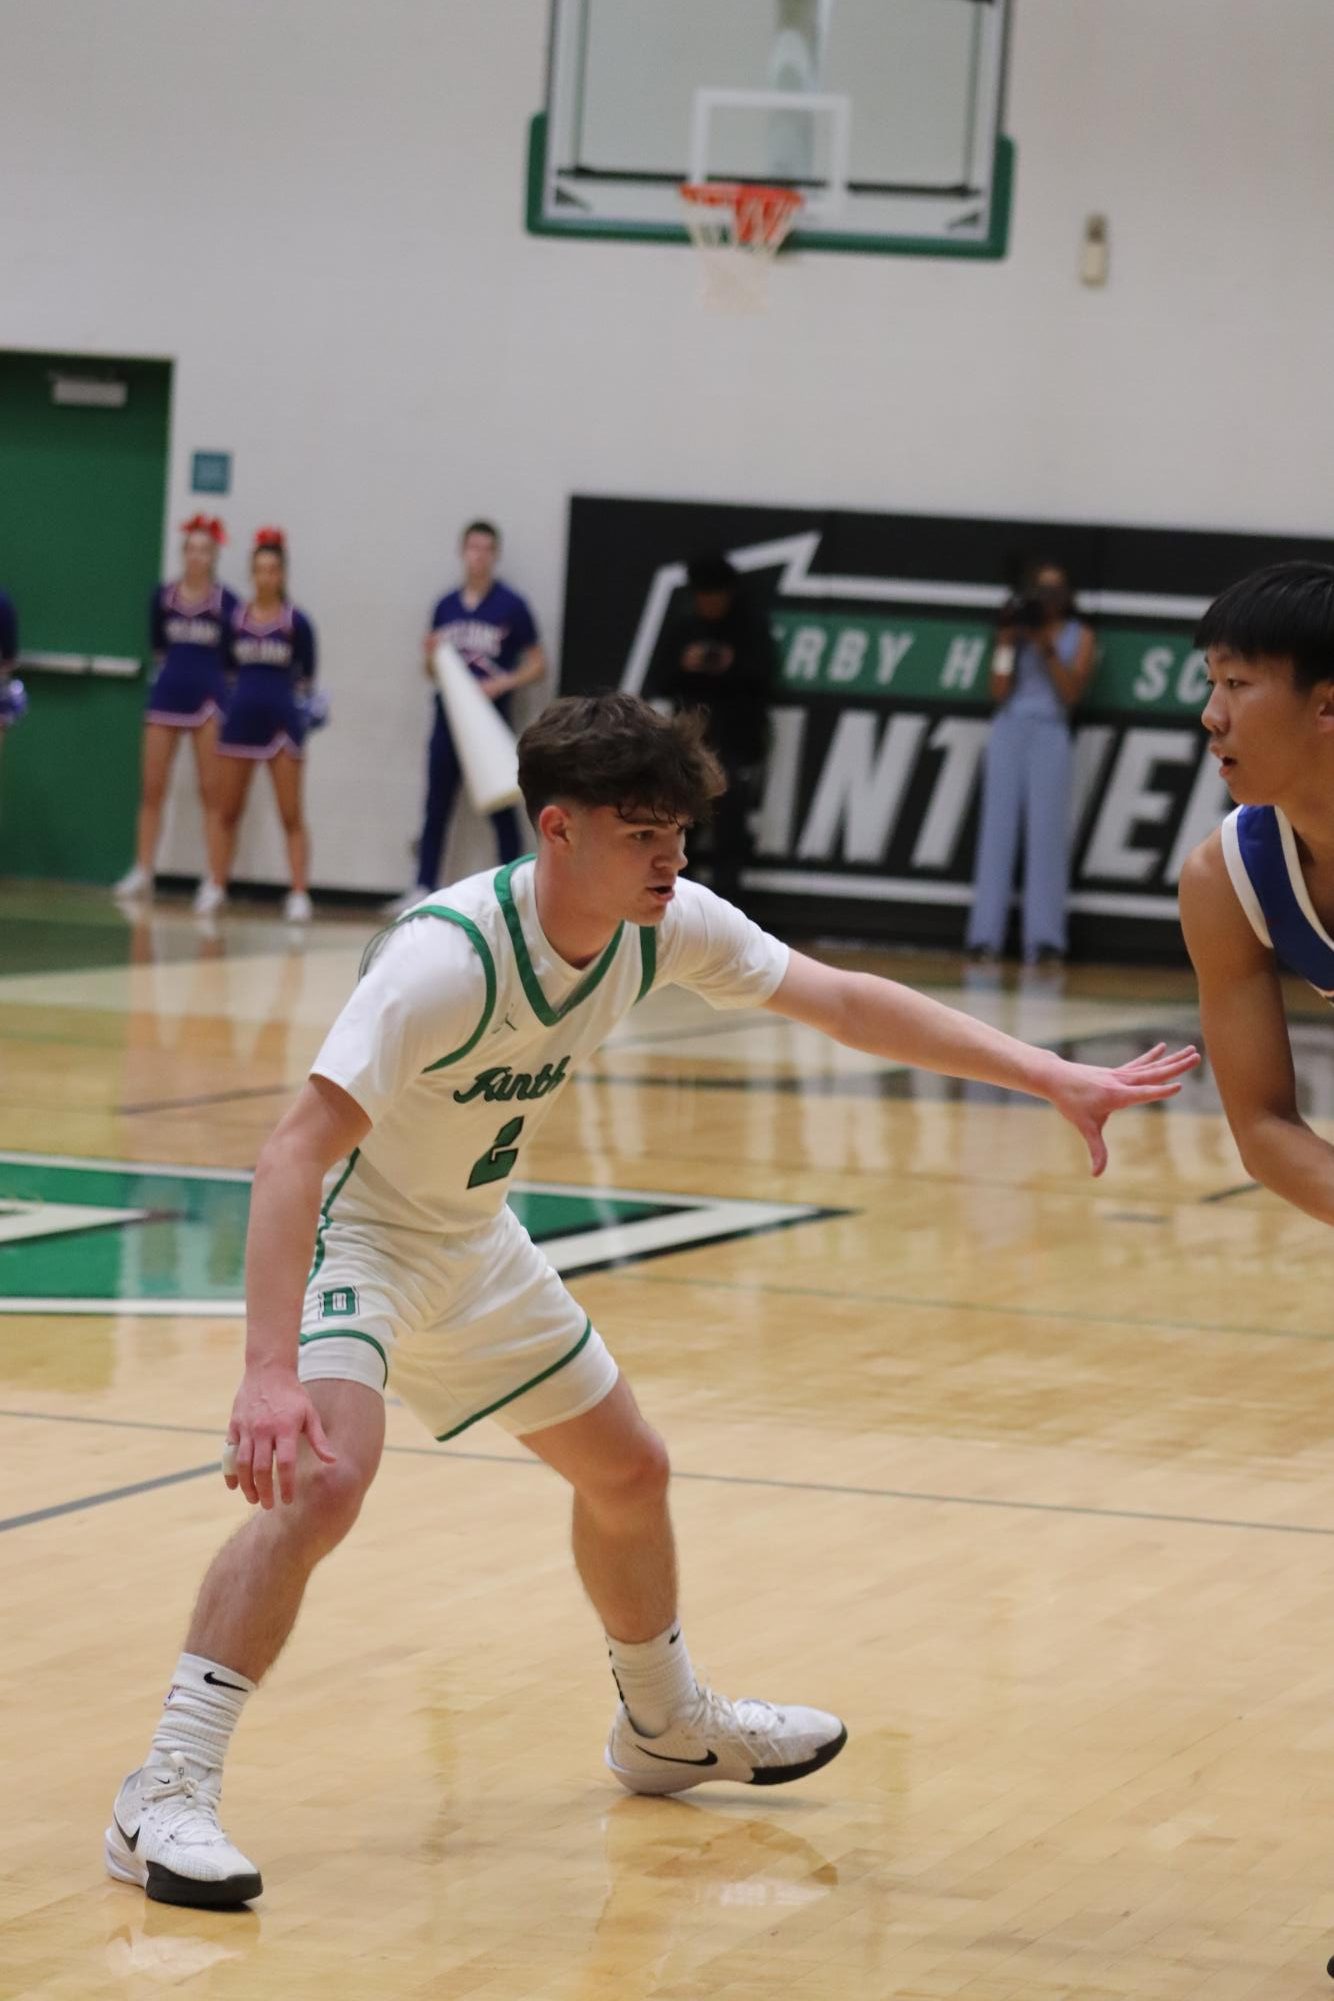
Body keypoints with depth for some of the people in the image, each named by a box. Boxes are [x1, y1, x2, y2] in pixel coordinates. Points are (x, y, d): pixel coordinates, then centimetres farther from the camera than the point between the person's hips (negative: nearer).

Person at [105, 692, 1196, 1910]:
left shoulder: (666, 927, -13)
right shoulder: (450, 957, -35)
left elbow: (843, 1002, -1)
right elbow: (298, 1149, -39)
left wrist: (1053, 1078, -5)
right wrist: (270, 1370, -50)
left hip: (474, 1247, 8)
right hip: (352, 1233, -8)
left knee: (628, 1472, 20)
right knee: (320, 1479, -32)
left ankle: (666, 1728, 46)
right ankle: (168, 1794, -27)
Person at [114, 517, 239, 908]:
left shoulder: (224, 602, -6)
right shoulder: (163, 596, 1)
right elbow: (157, 644, 11)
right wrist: (175, 665, 3)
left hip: (208, 698, -3)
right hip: (167, 694, 3)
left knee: (211, 791, -1)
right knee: (151, 788, 5)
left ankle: (213, 881, 1)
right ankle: (142, 872, 13)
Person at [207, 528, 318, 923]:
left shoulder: (295, 622, -4)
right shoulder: (235, 617, 3)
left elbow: (307, 674, 4)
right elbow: (227, 666, 11)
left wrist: (303, 698, -8)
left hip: (281, 721, -3)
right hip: (241, 717, 3)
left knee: (291, 816, -2)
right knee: (228, 812, 11)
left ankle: (299, 895, -2)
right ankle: (216, 886, 21)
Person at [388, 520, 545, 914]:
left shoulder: (510, 606, -3)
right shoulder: (447, 606, 9)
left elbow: (537, 666, -1)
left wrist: (503, 683, -17)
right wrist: (430, 655, -6)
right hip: (449, 718, 4)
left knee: (501, 810, 0)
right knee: (436, 808, 5)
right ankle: (423, 890, 8)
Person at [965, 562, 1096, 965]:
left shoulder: (1079, 636, 8)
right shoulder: (1014, 631, 9)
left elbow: (1071, 693, -2)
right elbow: (999, 692, 2)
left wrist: (1047, 648, -11)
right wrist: (1007, 645, -7)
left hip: (1050, 735, -1)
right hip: (1009, 731, 1)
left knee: (1046, 833, -9)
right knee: (997, 829, -4)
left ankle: (1043, 939, -14)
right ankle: (987, 937, -5)